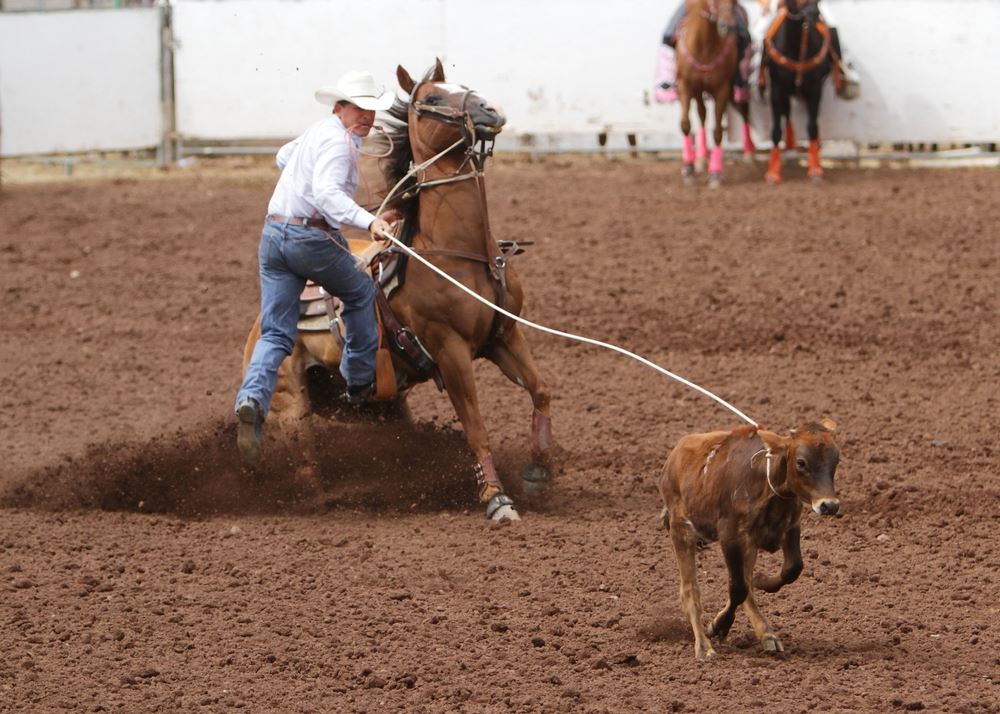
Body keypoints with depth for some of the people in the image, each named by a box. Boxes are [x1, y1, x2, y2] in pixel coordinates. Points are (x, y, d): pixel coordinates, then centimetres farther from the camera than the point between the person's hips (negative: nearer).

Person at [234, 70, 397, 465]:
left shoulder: (317, 132, 19)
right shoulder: (338, 142, -11)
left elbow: (284, 157, 42)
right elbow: (327, 193, -29)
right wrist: (369, 222, -41)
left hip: (273, 236, 8)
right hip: (311, 237, -8)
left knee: (276, 335, 0)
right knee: (360, 294, 21)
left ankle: (252, 401, -24)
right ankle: (360, 381, 31)